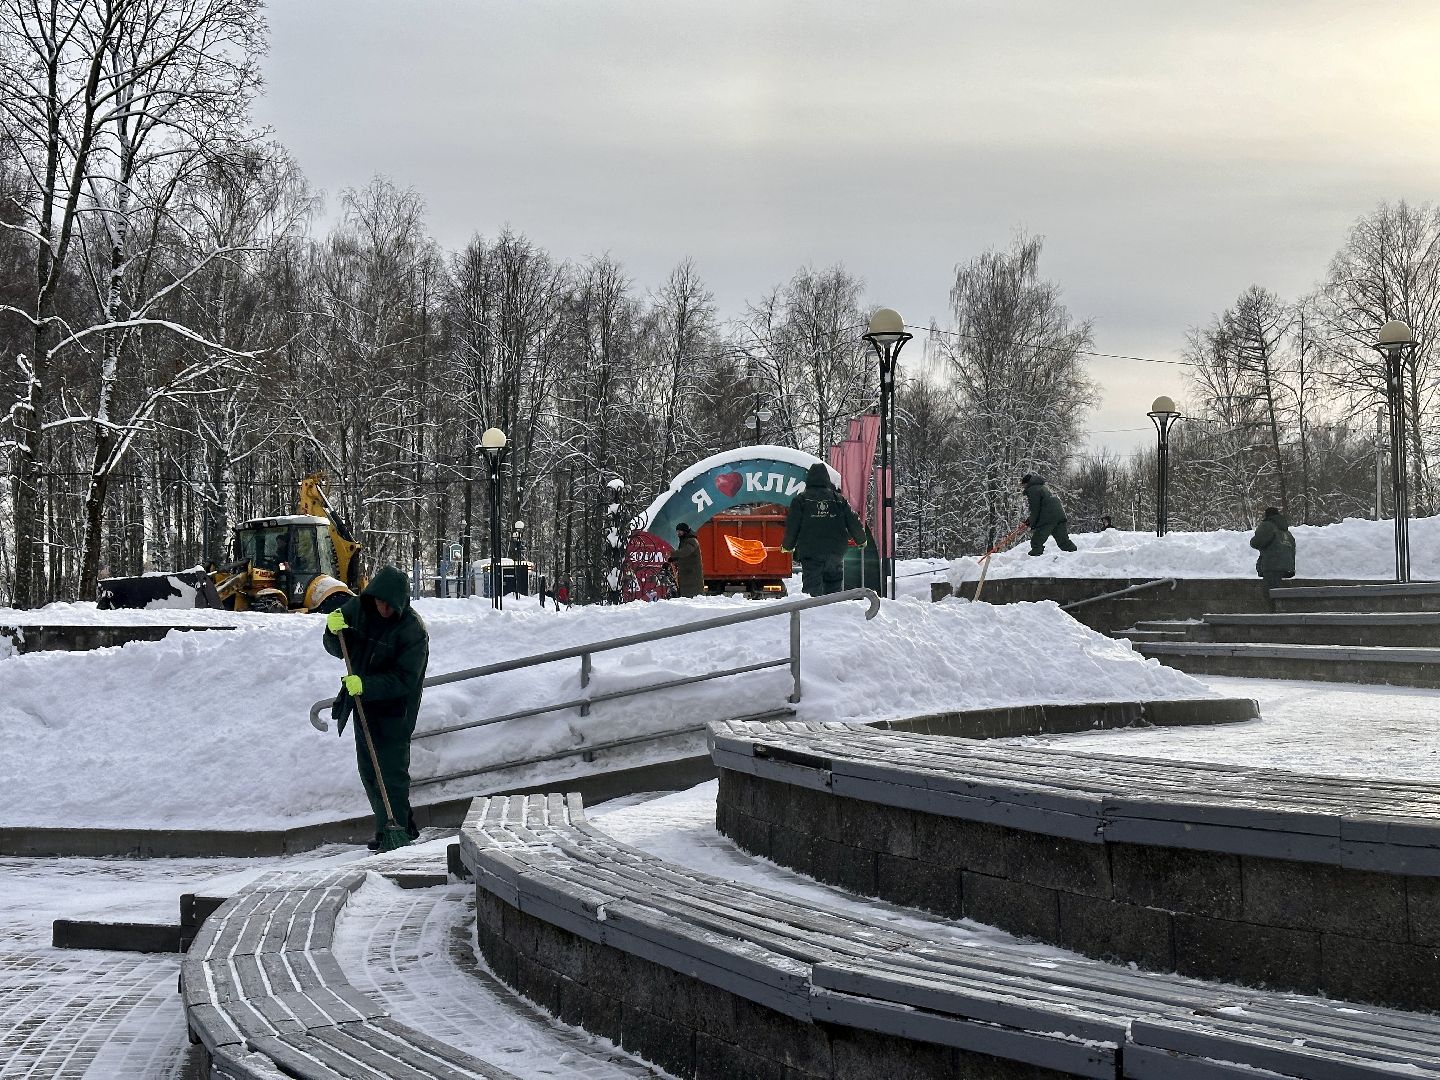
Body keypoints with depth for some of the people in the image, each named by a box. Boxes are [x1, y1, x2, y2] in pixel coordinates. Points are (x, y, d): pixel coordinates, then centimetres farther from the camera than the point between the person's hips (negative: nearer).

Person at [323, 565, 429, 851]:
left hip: (394, 711, -7)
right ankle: (404, 827, 25)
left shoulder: (413, 629, -20)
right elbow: (338, 649, 7)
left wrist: (365, 686, -32)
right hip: (364, 706, 7)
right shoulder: (357, 608, -3)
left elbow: (404, 680, -23)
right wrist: (335, 631, -15)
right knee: (368, 771, 14)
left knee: (391, 771, -9)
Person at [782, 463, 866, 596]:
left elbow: (792, 526, -1)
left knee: (812, 590, -5)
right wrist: (861, 540, 28)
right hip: (836, 553, 3)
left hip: (810, 554, -3)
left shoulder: (800, 499, 1)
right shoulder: (839, 499, 9)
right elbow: (854, 522, 9)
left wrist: (787, 546, 16)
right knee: (835, 588, 14)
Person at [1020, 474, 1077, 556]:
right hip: (1060, 515, 9)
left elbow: (1035, 509, -8)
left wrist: (1032, 526, -1)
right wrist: (1030, 520, 29)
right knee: (1064, 541, 13)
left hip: (1047, 520, -9)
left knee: (1036, 543, -6)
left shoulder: (1032, 490, -2)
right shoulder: (1043, 487, 27)